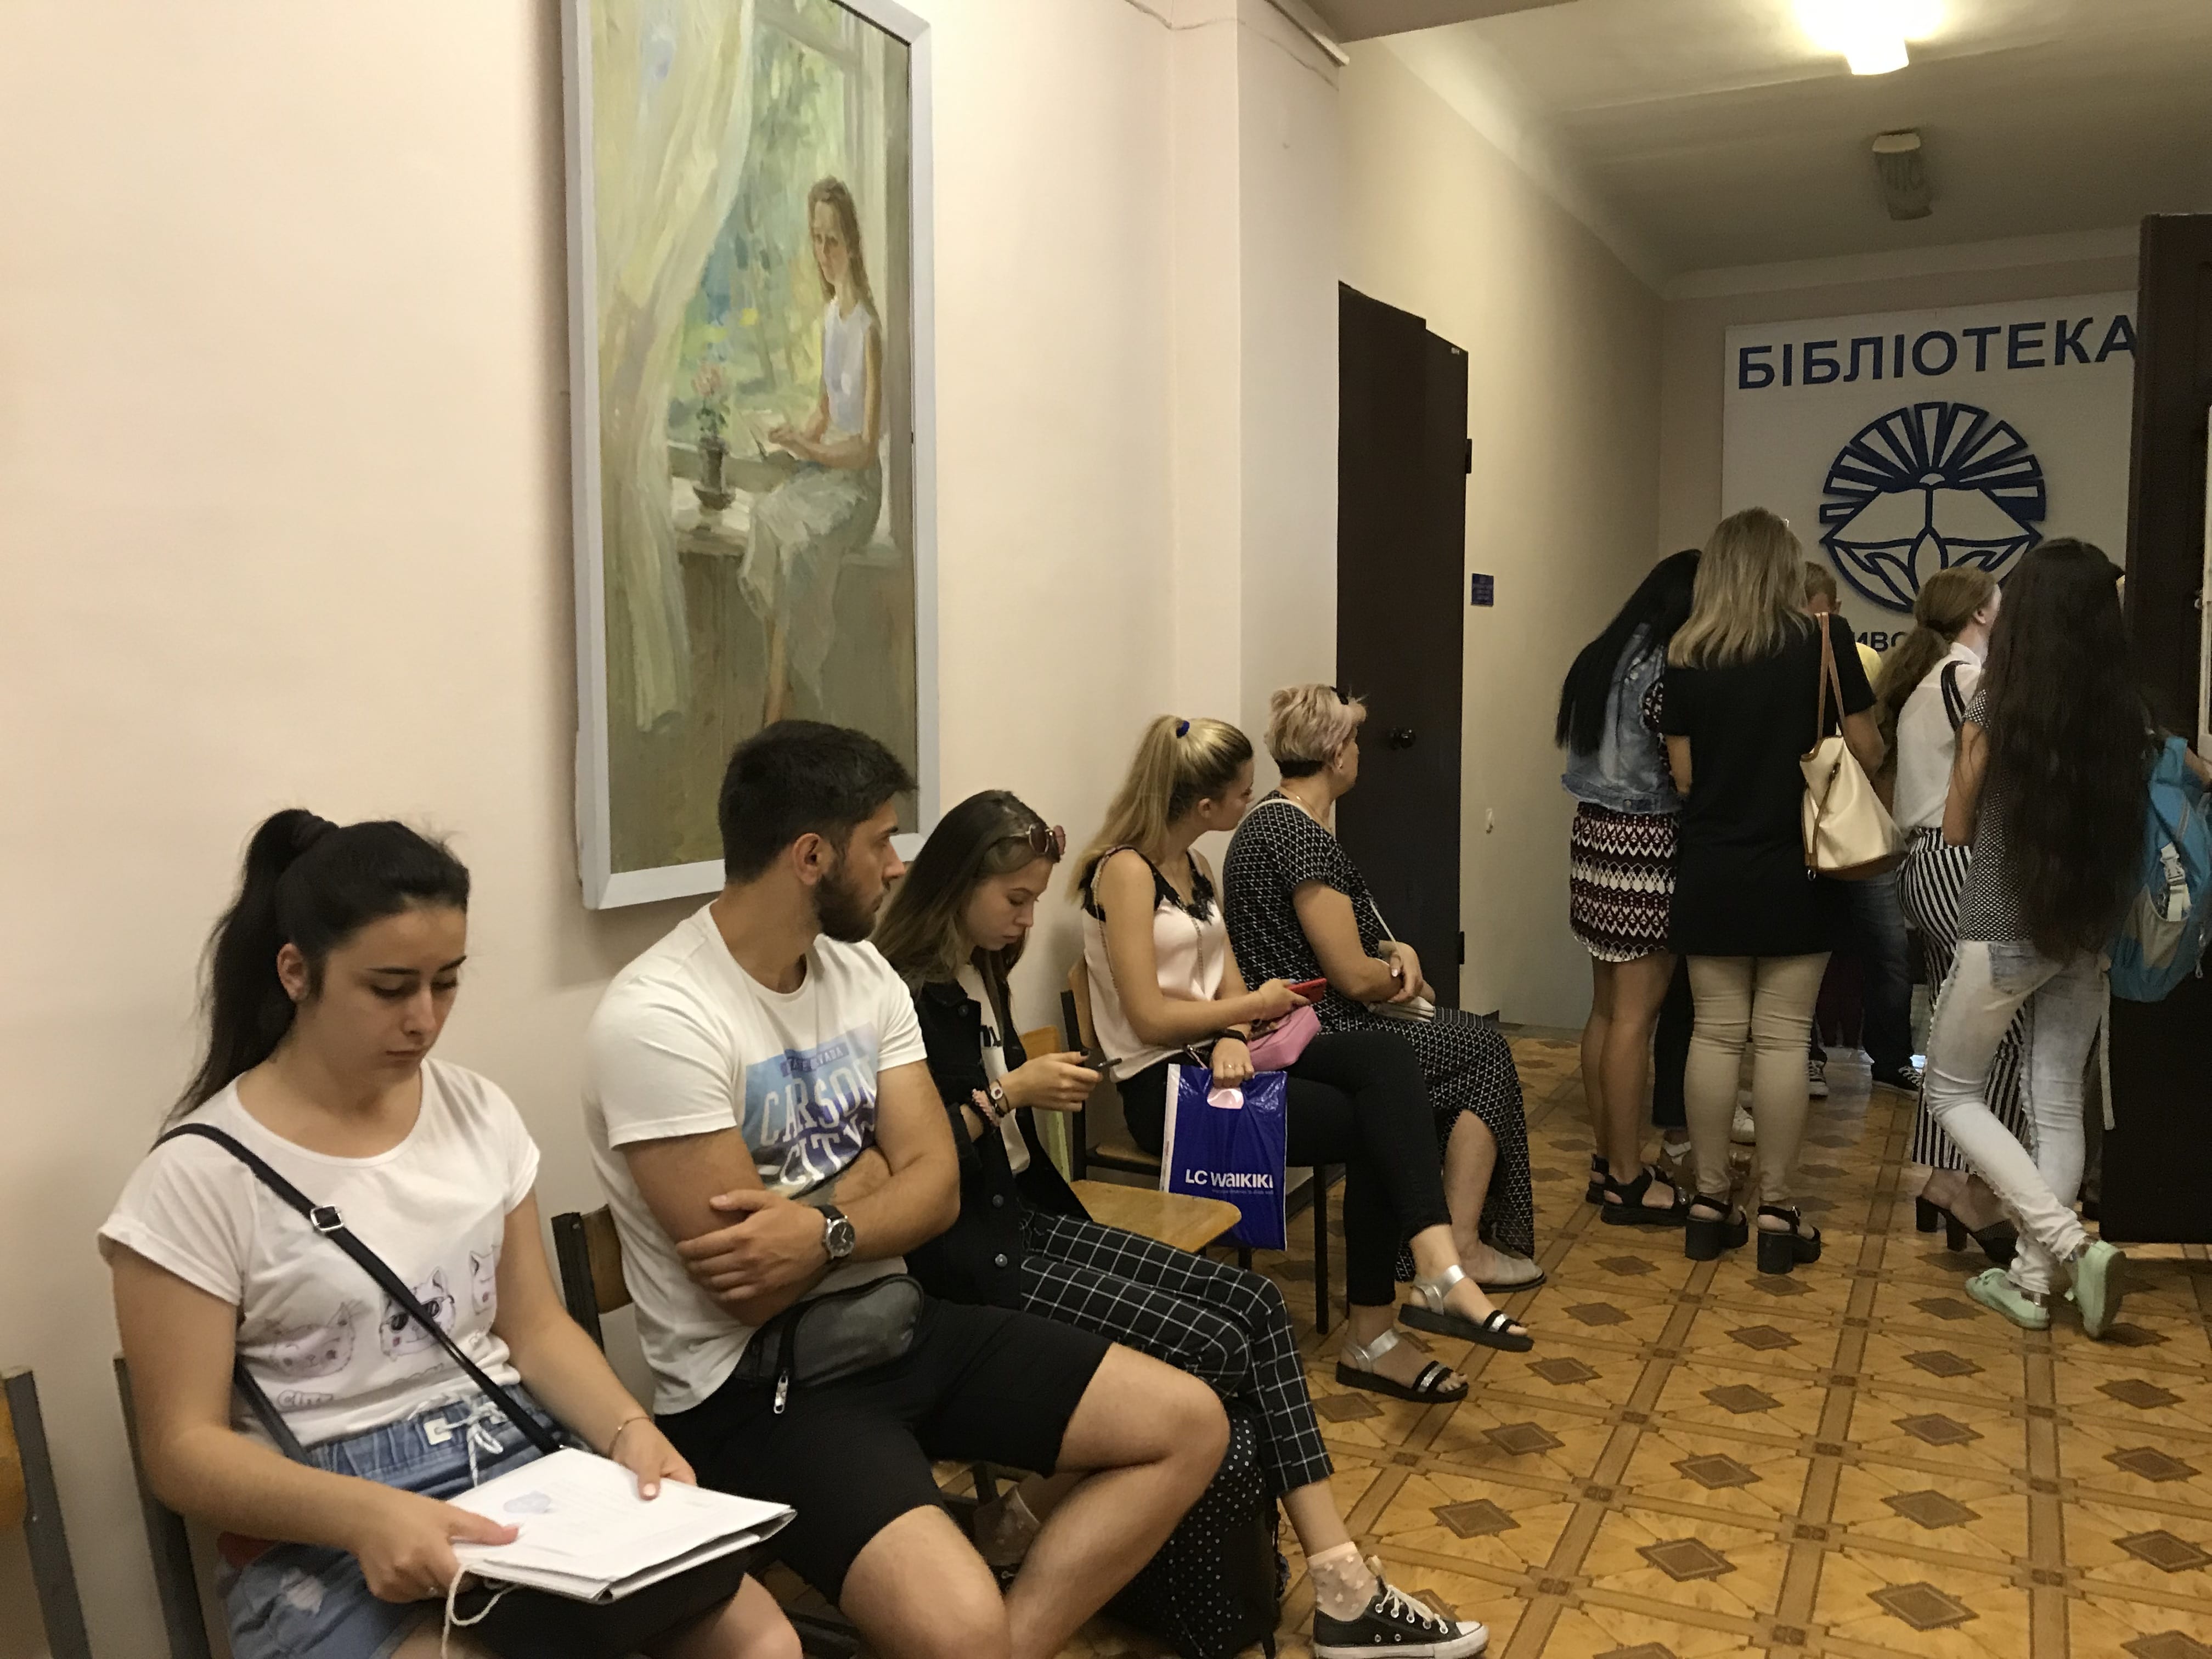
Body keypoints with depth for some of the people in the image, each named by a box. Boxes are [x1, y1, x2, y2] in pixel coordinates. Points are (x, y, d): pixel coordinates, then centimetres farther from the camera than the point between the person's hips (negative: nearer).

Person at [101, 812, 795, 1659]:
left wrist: (629, 1428, -9)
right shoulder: (199, 1176, -7)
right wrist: (365, 1513, -25)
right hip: (325, 1535, -5)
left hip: (515, 1459, 5)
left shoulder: (479, 1112, 7)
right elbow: (184, 1447, -7)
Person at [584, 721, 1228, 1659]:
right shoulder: (658, 1018, -19)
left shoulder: (863, 974, 5)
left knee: (1189, 1423, 0)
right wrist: (874, 1167, -5)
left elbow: (935, 1188, 0)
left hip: (895, 1324, 8)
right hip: (753, 1383, -8)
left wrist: (825, 1231, -20)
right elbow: (751, 1288, -19)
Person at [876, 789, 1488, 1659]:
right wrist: (1009, 1092, -16)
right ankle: (1018, 1522, 0)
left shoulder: (978, 976, 13)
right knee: (1213, 1352, -16)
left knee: (1255, 1305, -5)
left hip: (1027, 1219, 9)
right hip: (967, 1252, -9)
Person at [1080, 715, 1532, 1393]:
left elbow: (1227, 983, 8)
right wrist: (1254, 1007, -4)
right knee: (1374, 1124, -17)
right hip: (1164, 1086, -7)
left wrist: (1233, 1039, -15)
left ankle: (1437, 1271, -28)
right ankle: (1371, 1338, -8)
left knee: (1386, 1058, -20)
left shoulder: (1194, 868, 16)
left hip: (1220, 1057, 8)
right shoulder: (1125, 871, -12)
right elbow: (1150, 1017, -17)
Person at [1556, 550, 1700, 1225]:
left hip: (1595, 833, 9)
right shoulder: (1666, 669, -14)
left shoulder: (1601, 658, 12)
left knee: (1607, 1007, 13)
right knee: (1635, 1015, -3)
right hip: (1645, 844, -9)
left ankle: (1607, 1159, 21)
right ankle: (1629, 1182, 3)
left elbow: (1569, 738, 23)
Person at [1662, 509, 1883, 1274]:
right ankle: (1776, 1213, 10)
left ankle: (1709, 1203, 15)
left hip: (1711, 872, 2)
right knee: (1782, 1039, 3)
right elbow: (1866, 753, -3)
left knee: (1715, 1033, 9)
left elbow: (1683, 775, 0)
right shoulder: (1824, 640, -6)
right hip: (1795, 871, -2)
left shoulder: (1688, 654, -1)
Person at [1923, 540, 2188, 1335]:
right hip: (2086, 934, 5)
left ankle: (2074, 1245, -2)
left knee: (1952, 1091, 11)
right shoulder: (2129, 715, -3)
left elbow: (1956, 832, -2)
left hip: (2003, 928, -4)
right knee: (2059, 1106, 14)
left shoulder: (1994, 708, -13)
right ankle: (2032, 1280, 20)